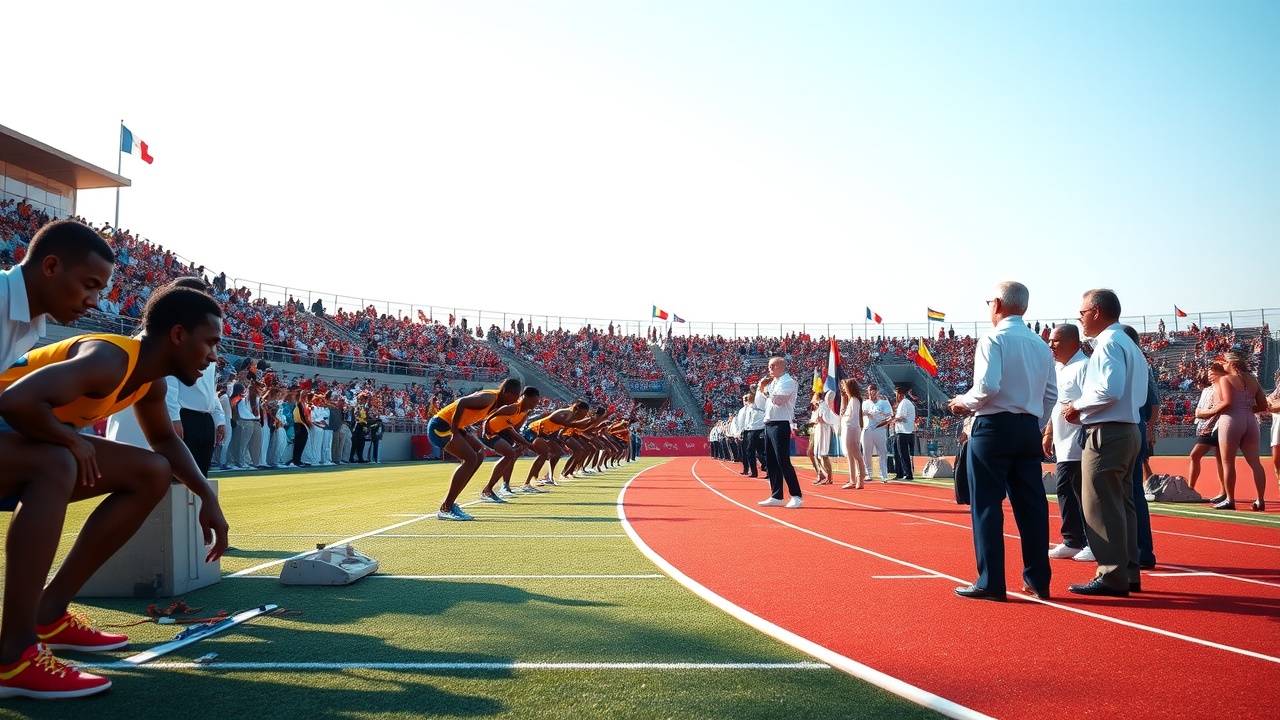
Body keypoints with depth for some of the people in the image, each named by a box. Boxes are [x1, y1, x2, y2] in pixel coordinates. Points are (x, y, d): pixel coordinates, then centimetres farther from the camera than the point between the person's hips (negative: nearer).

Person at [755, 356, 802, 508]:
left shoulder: (788, 382, -6)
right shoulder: (771, 383, 19)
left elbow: (778, 399, -21)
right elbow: (760, 405, 20)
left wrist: (765, 389, -7)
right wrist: (761, 388, 8)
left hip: (781, 425, -9)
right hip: (769, 425, 9)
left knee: (783, 461, -11)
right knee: (771, 461, 8)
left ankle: (796, 496, -8)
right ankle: (776, 496, 12)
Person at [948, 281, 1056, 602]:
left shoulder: (993, 340, -9)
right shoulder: (1041, 345, 12)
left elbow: (988, 386, -21)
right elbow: (1051, 395, 12)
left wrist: (964, 402, -4)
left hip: (994, 428, -7)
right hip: (1029, 430, 7)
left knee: (986, 505, 0)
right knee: (1031, 505, 10)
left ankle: (991, 582, 1)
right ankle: (1038, 580, 15)